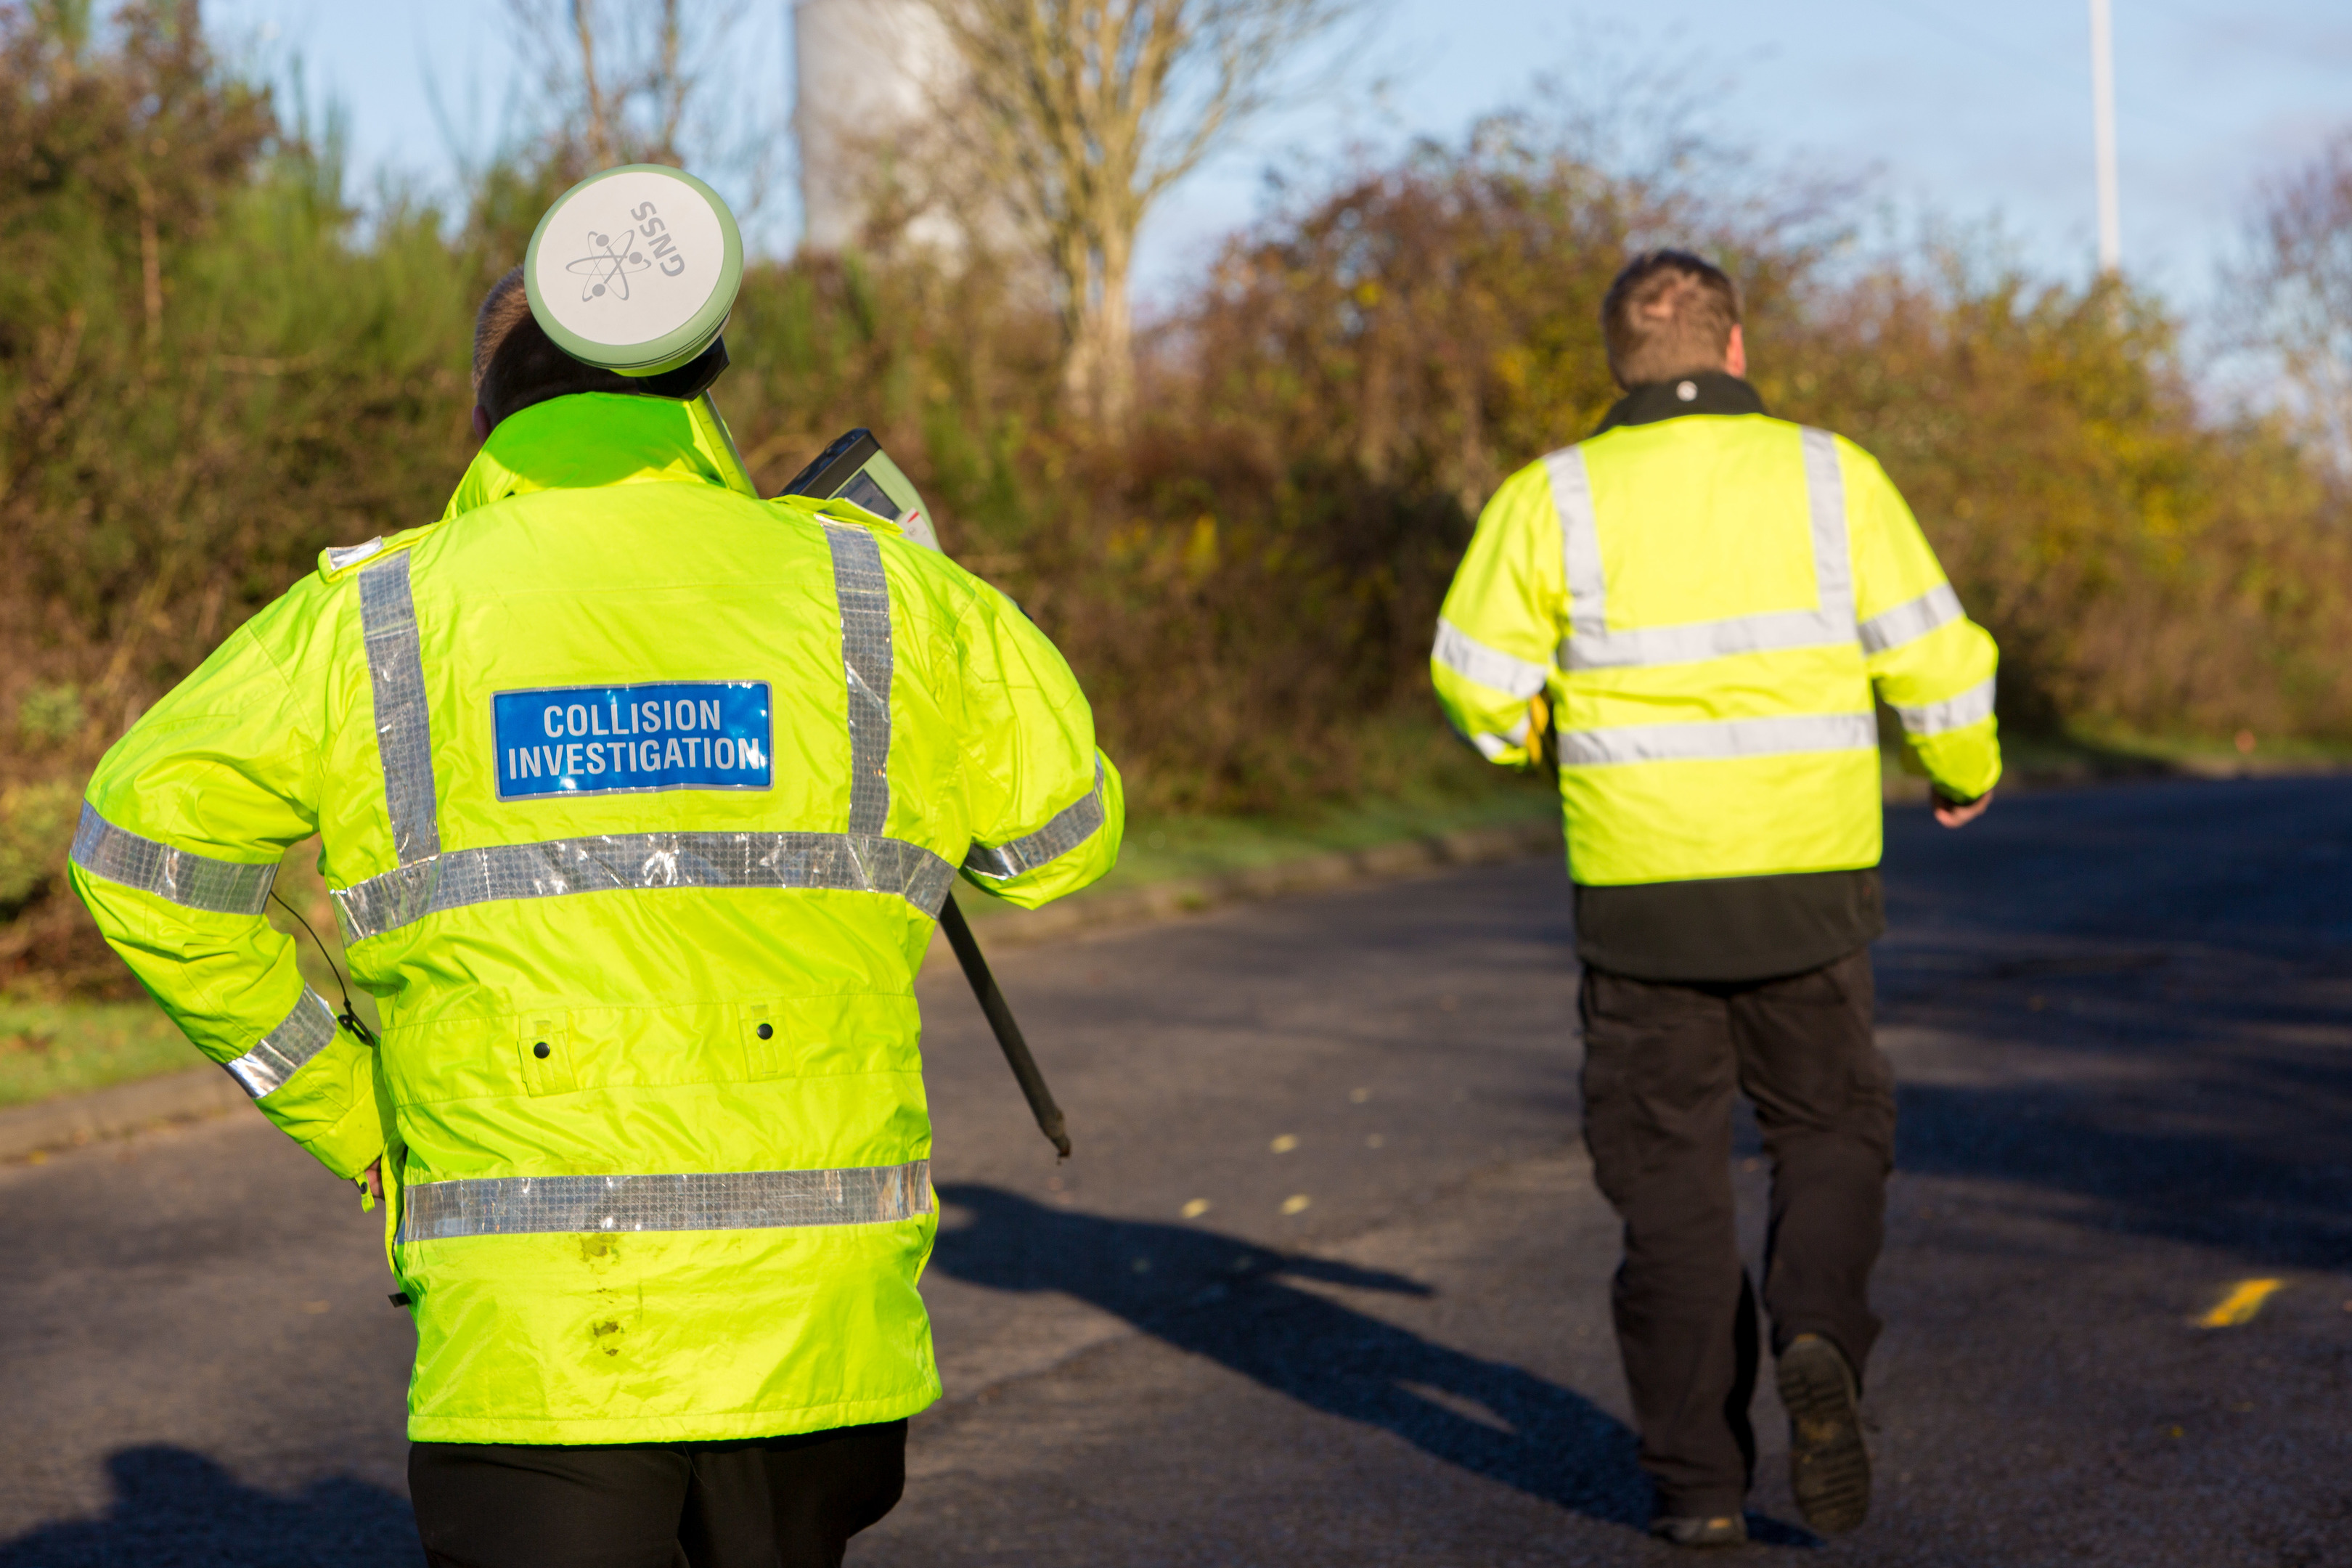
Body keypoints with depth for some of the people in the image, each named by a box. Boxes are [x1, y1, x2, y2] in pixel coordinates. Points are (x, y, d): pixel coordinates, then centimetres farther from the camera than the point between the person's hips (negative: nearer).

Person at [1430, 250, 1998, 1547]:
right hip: (1808, 882, 0)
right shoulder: (1830, 477, 0)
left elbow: (1477, 684, -2)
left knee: (1671, 1185, 10)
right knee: (1832, 1134, 18)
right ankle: (1817, 1340, -10)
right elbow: (1931, 660, 0)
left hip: (1639, 893, 0)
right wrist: (1965, 769, 20)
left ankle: (1697, 1480, 7)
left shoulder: (1559, 496, -2)